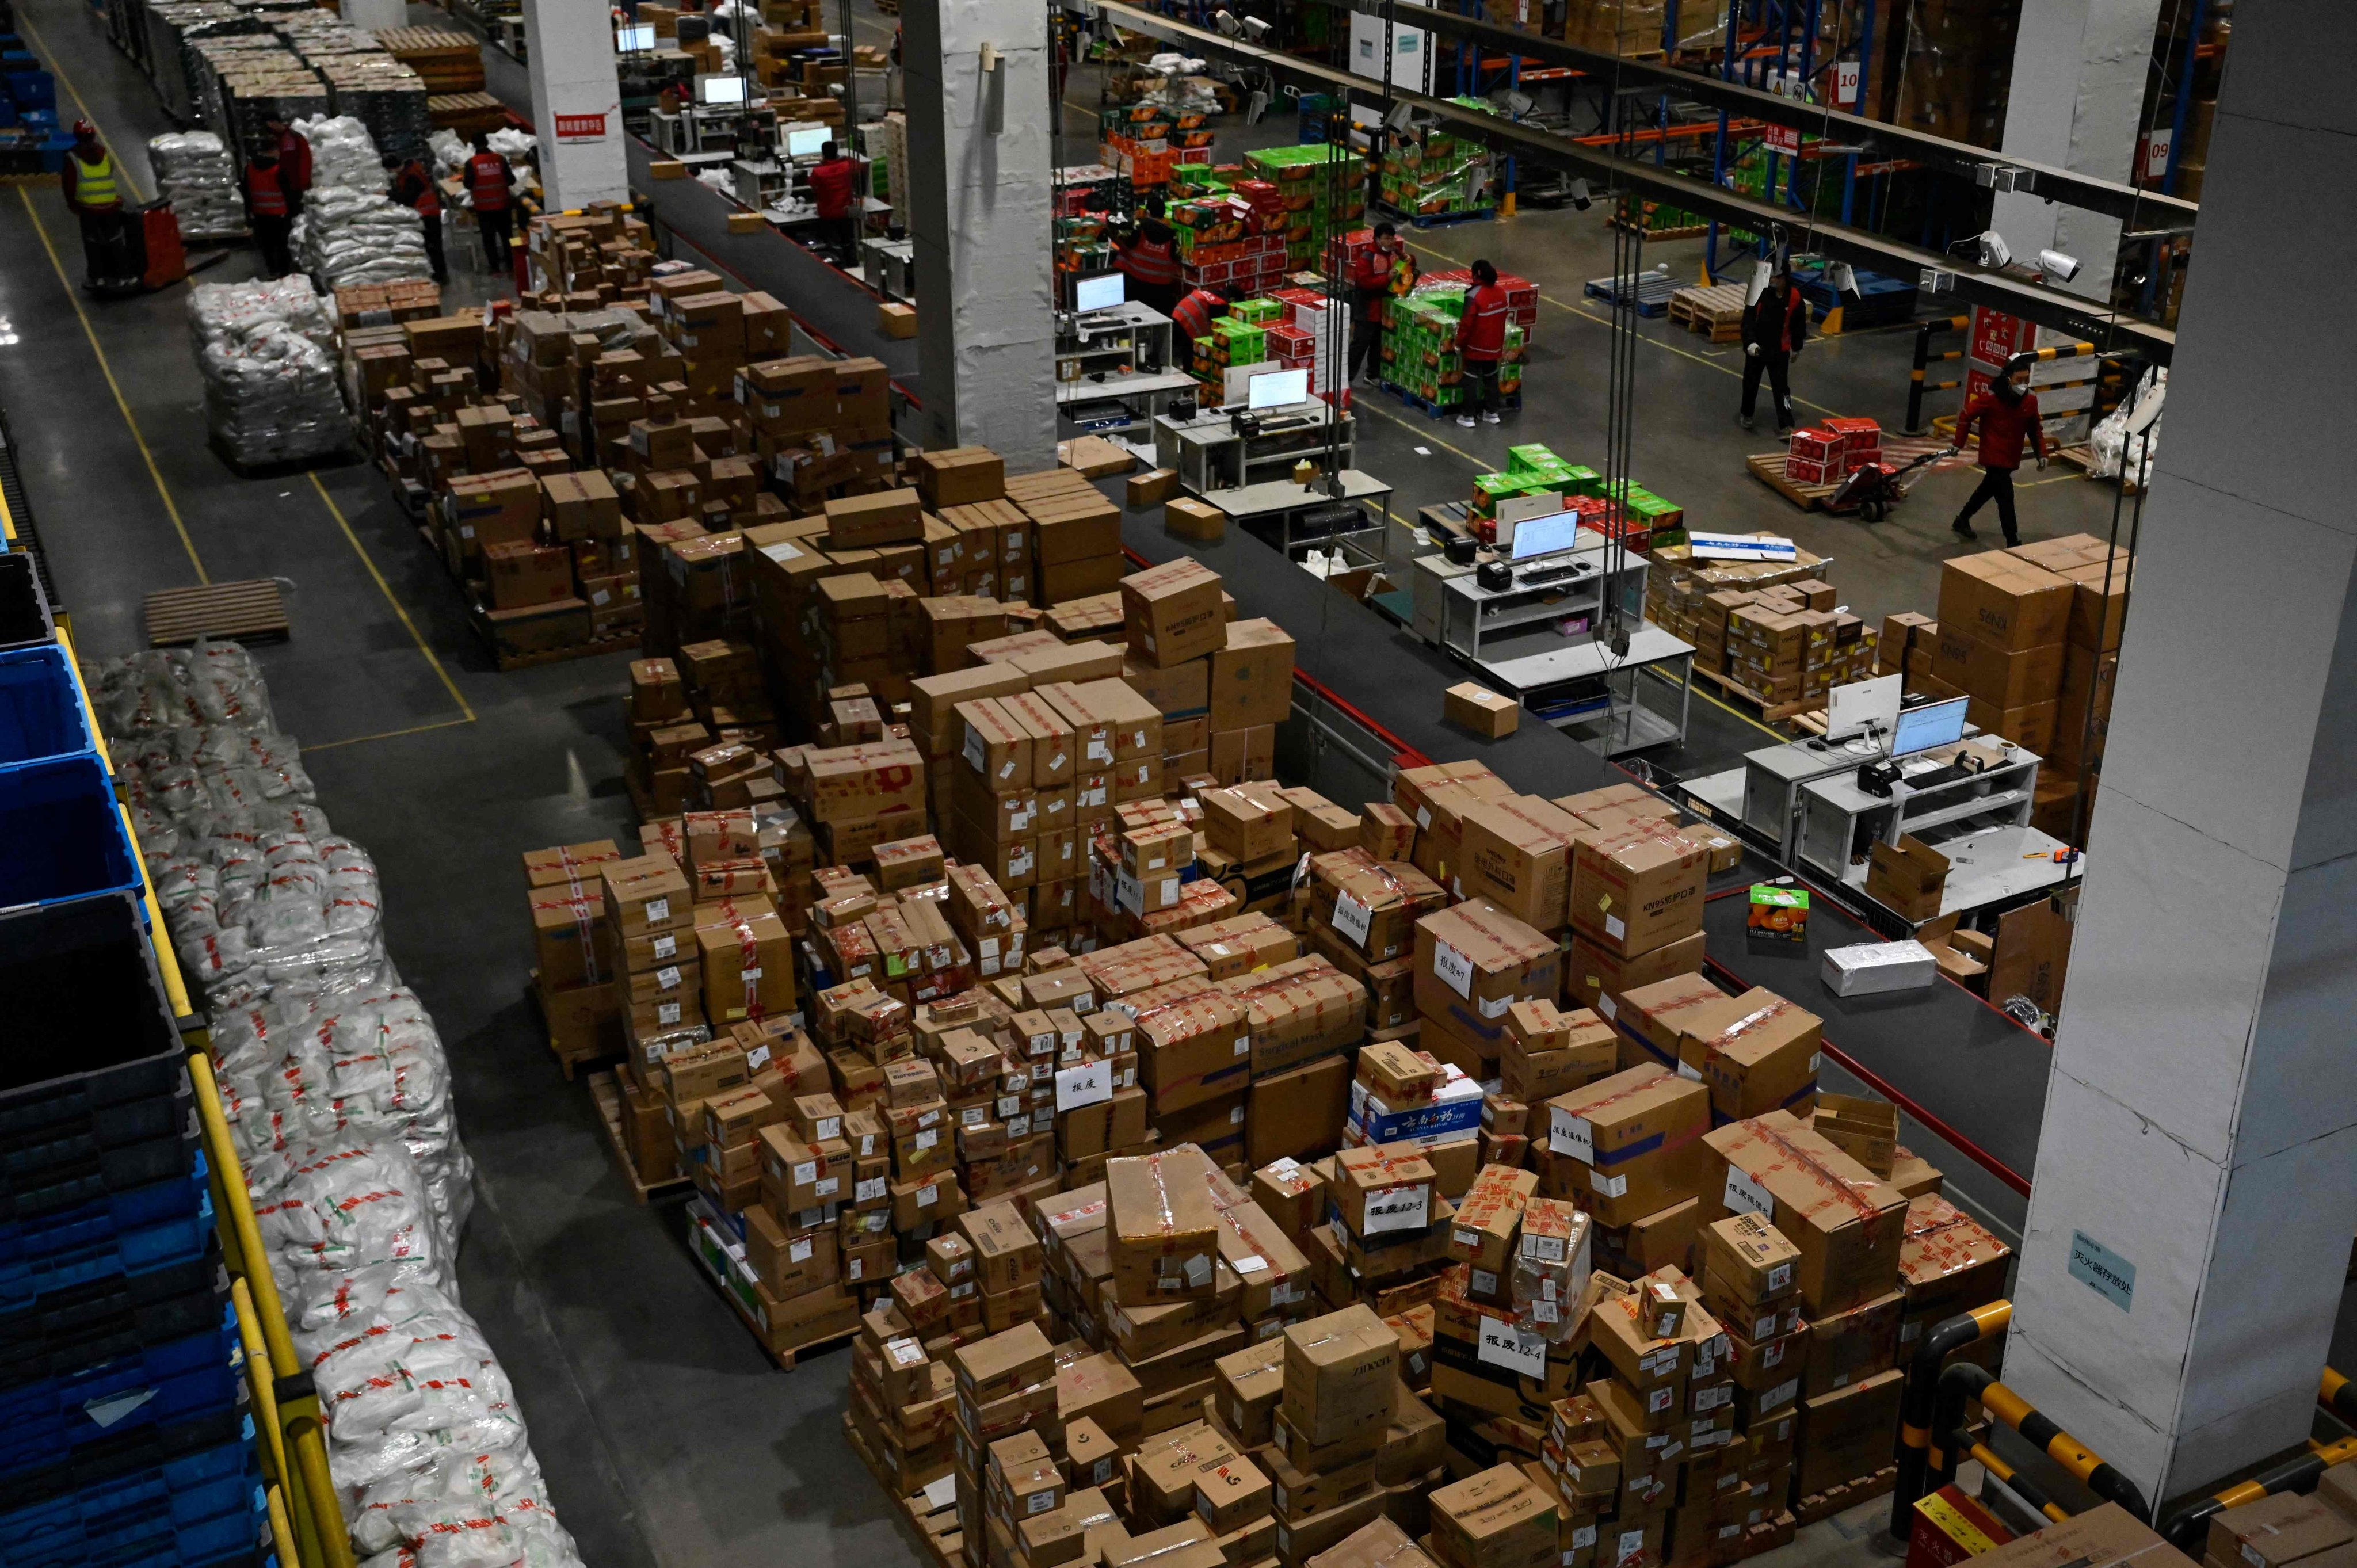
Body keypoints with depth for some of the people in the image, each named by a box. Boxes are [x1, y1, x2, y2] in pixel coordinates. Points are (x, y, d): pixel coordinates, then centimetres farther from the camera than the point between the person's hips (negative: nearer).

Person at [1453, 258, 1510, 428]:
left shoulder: (1474, 296, -24)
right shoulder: (1501, 293, -1)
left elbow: (1466, 324, -20)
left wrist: (1459, 344, -8)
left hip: (1475, 347, -6)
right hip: (1494, 345, 6)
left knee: (1471, 380, 4)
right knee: (1491, 378, 18)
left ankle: (1468, 417, 8)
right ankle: (1492, 413, 25)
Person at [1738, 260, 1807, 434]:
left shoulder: (1795, 297, -11)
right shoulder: (1760, 291, -14)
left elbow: (1799, 324, 4)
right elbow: (1748, 319, -12)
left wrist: (1796, 347, 14)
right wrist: (1750, 342, -23)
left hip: (1780, 351, -1)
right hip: (1756, 348, 1)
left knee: (1781, 388, -2)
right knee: (1751, 383, 18)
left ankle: (1786, 425, 0)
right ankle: (1746, 414, 40)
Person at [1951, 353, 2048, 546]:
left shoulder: (2030, 400, -4)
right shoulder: (1991, 398, -20)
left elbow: (2035, 429, 8)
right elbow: (1966, 416, -10)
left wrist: (2041, 453, 3)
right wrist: (1959, 443, -6)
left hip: (2012, 457, 7)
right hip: (1994, 456, -7)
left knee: (1989, 489, 23)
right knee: (2006, 497, -10)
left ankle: (1963, 520, 43)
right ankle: (2013, 542, -5)